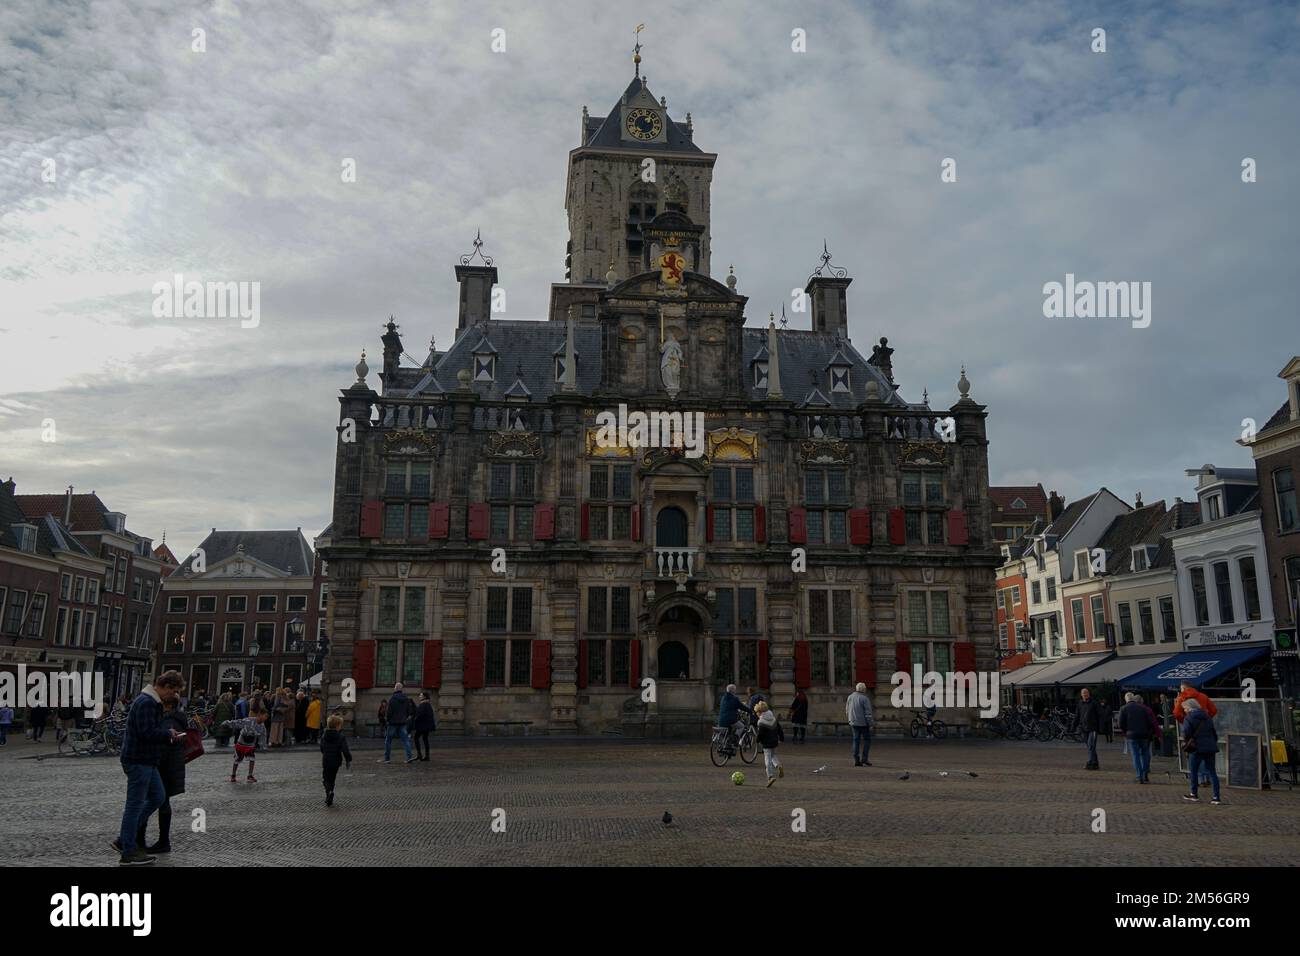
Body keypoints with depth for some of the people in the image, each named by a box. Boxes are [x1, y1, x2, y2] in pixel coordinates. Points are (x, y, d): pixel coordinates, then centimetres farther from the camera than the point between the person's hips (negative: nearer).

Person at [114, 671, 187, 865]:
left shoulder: (153, 702, 15)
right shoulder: (146, 703, -19)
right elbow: (147, 733, -26)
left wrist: (170, 737, 8)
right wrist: (169, 734, -11)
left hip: (146, 761, 10)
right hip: (138, 761, -10)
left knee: (158, 797, 14)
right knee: (135, 805, -2)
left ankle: (124, 840, 21)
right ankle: (128, 853, 7)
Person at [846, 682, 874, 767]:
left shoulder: (850, 697, 6)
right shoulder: (865, 699, -12)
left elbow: (847, 711, 12)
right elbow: (868, 713, -16)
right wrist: (870, 724, -12)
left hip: (854, 723, 5)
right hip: (863, 723, -5)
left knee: (856, 741, 8)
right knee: (867, 740, 8)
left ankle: (856, 760, 3)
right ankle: (864, 758, 0)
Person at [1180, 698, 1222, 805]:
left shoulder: (1189, 718, -5)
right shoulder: (1207, 717, 15)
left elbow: (1186, 733, -15)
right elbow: (1214, 732, 16)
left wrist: (1187, 740, 4)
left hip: (1198, 748, -6)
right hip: (1210, 747, 6)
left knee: (1193, 770, 8)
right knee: (1212, 771, 6)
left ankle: (1194, 794, 14)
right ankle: (1216, 797, 1)